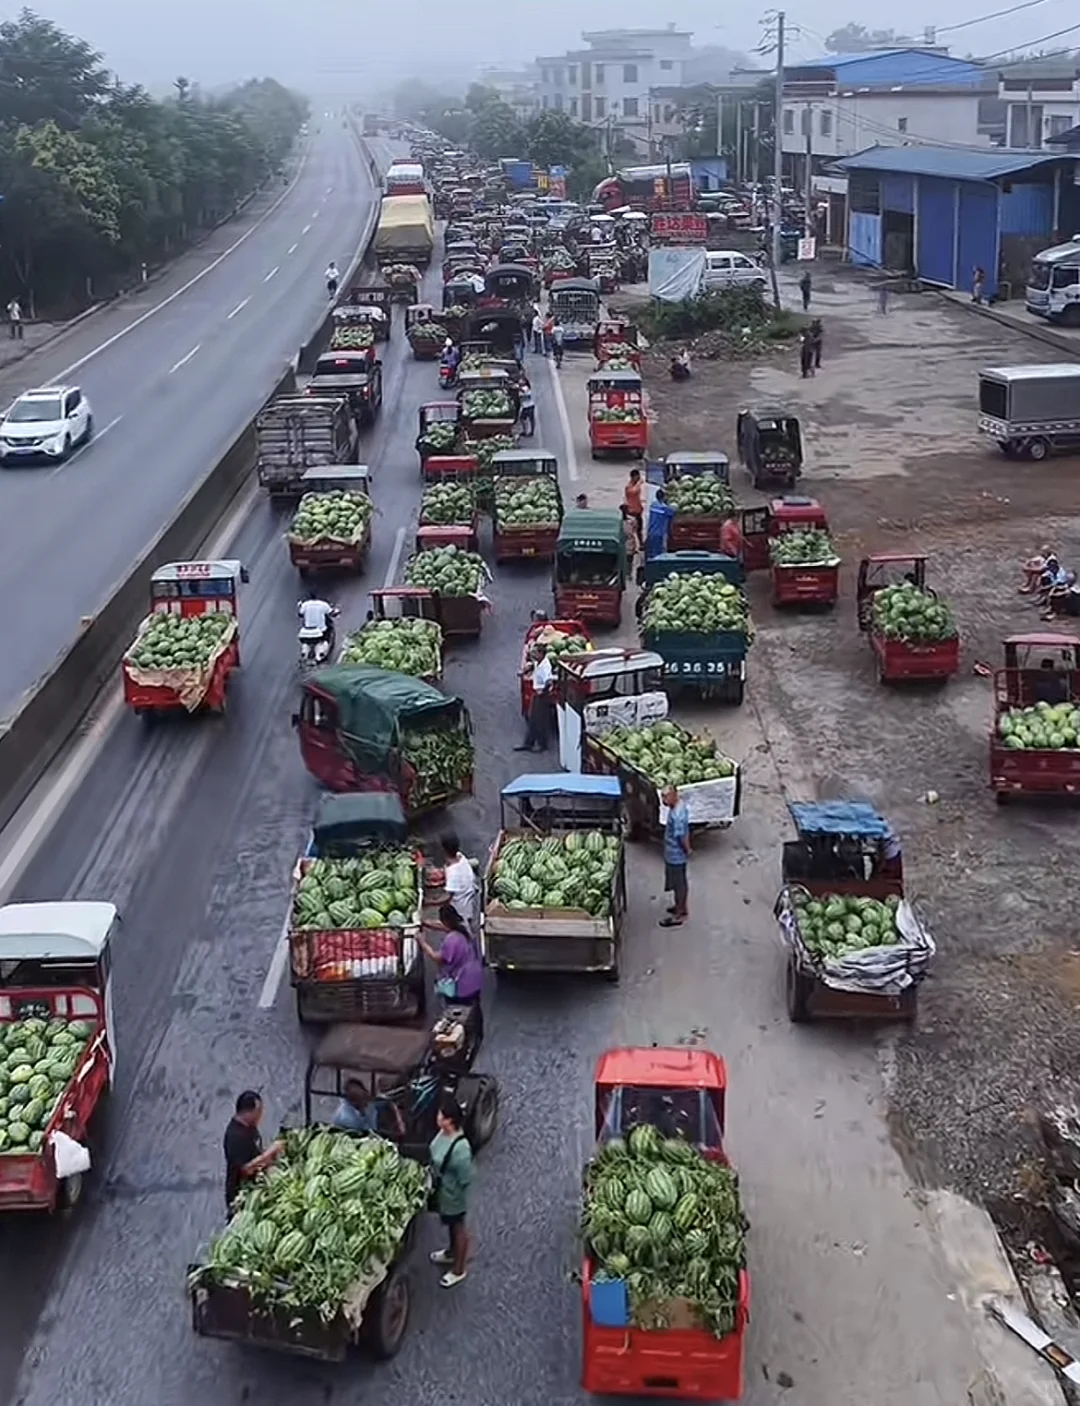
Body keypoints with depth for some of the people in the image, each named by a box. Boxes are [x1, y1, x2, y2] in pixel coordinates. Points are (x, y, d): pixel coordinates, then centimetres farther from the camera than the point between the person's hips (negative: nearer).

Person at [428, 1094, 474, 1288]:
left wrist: (458, 1198, -16)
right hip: (441, 1191, 8)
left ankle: (458, 1269, 39)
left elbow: (465, 1180, -28)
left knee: (458, 1228, 17)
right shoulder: (443, 1132, -13)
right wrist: (433, 1184, 13)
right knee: (450, 1226, 31)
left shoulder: (460, 1148, -39)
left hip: (452, 1196, -8)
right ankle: (453, 1253, 57)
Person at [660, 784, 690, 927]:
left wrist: (687, 850, -11)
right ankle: (681, 908, 42)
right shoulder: (680, 805, -2)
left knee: (678, 885, 7)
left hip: (676, 856, -9)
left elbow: (681, 837, -28)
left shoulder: (677, 815, -34)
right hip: (675, 854, 9)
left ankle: (678, 916, 22)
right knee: (681, 883, 25)